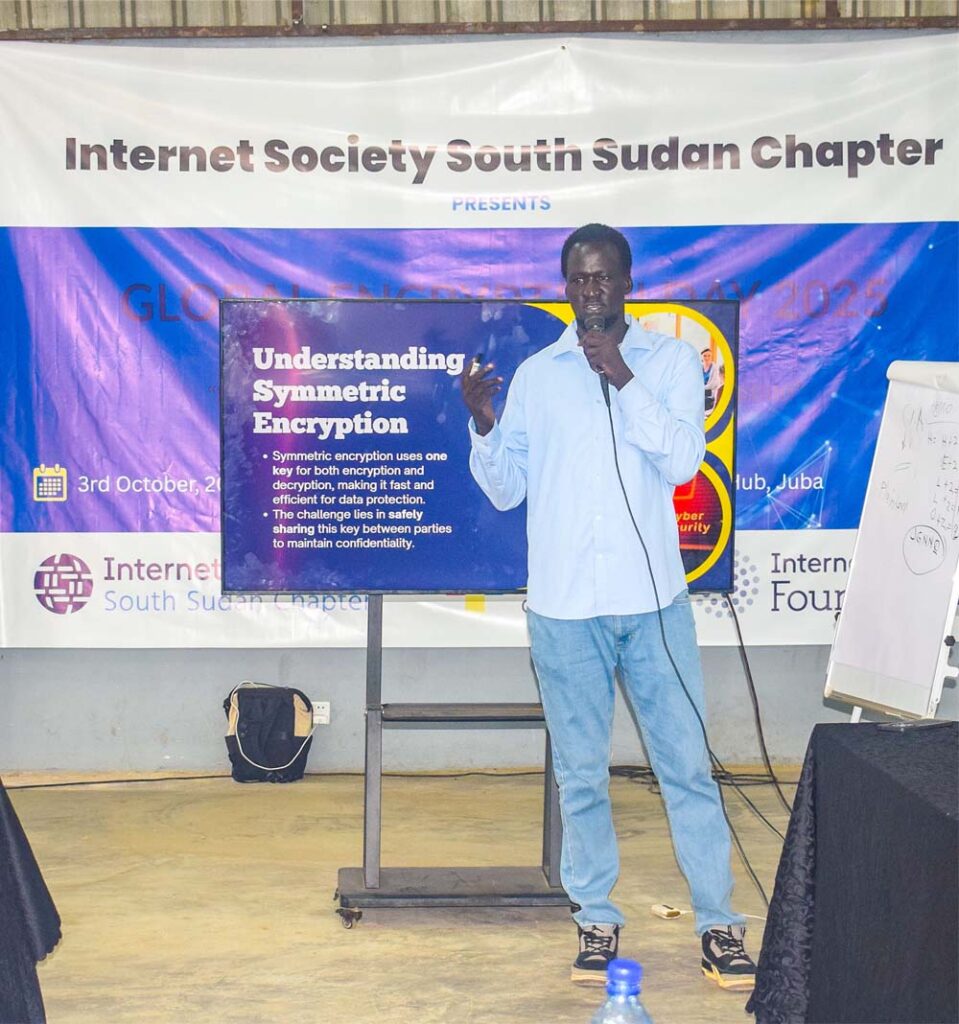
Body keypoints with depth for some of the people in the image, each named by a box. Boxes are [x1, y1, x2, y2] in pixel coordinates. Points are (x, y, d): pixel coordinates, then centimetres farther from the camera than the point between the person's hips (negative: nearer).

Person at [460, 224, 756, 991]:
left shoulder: (672, 361, 4)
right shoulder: (535, 375, 7)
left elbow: (683, 460, -9)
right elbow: (506, 490, 7)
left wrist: (624, 382, -16)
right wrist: (483, 426, -10)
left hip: (653, 600, -1)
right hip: (564, 606, 1)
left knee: (687, 763, 2)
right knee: (581, 773, 8)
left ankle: (719, 925, 11)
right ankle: (598, 921, 20)